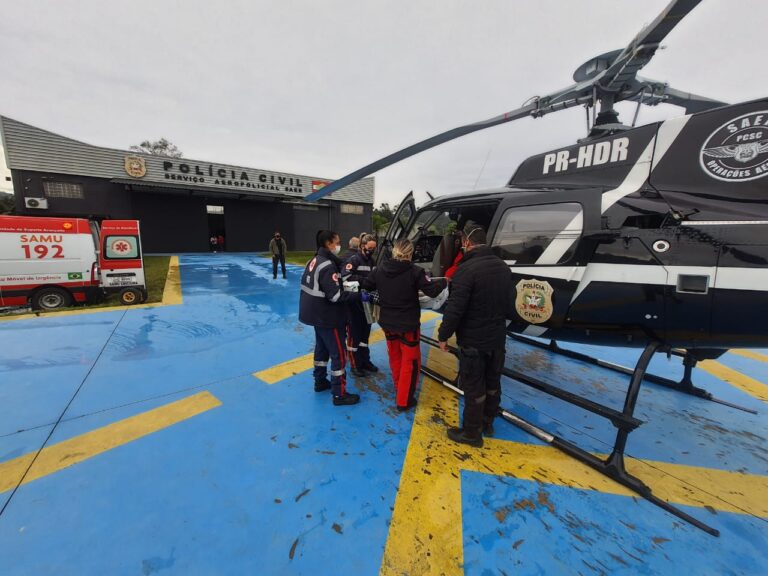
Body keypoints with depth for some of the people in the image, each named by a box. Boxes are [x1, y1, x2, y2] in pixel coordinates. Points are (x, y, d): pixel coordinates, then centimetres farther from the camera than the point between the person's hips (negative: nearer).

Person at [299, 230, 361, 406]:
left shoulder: (314, 261, 7)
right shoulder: (328, 266, -23)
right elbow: (336, 296, -27)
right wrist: (360, 295, -23)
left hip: (317, 314, 10)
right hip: (328, 317, -10)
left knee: (322, 348, 23)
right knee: (338, 354, 0)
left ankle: (320, 381, 39)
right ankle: (339, 395, 10)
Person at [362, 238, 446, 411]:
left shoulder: (380, 269, -4)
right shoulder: (414, 271, -19)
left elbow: (365, 285, 8)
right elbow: (432, 291, -17)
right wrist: (443, 282, 2)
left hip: (387, 322, 5)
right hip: (408, 324, -5)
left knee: (395, 357, 24)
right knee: (410, 361, 11)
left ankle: (399, 389, 42)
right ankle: (404, 400, 18)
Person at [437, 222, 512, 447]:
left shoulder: (467, 269, -22)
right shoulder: (503, 267, 4)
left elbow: (455, 308, -23)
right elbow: (508, 303, 13)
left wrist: (443, 335, -11)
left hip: (473, 341, -8)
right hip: (498, 338, 8)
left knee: (474, 388, 7)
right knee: (493, 383, 21)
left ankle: (472, 433, 23)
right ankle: (487, 423, 39)